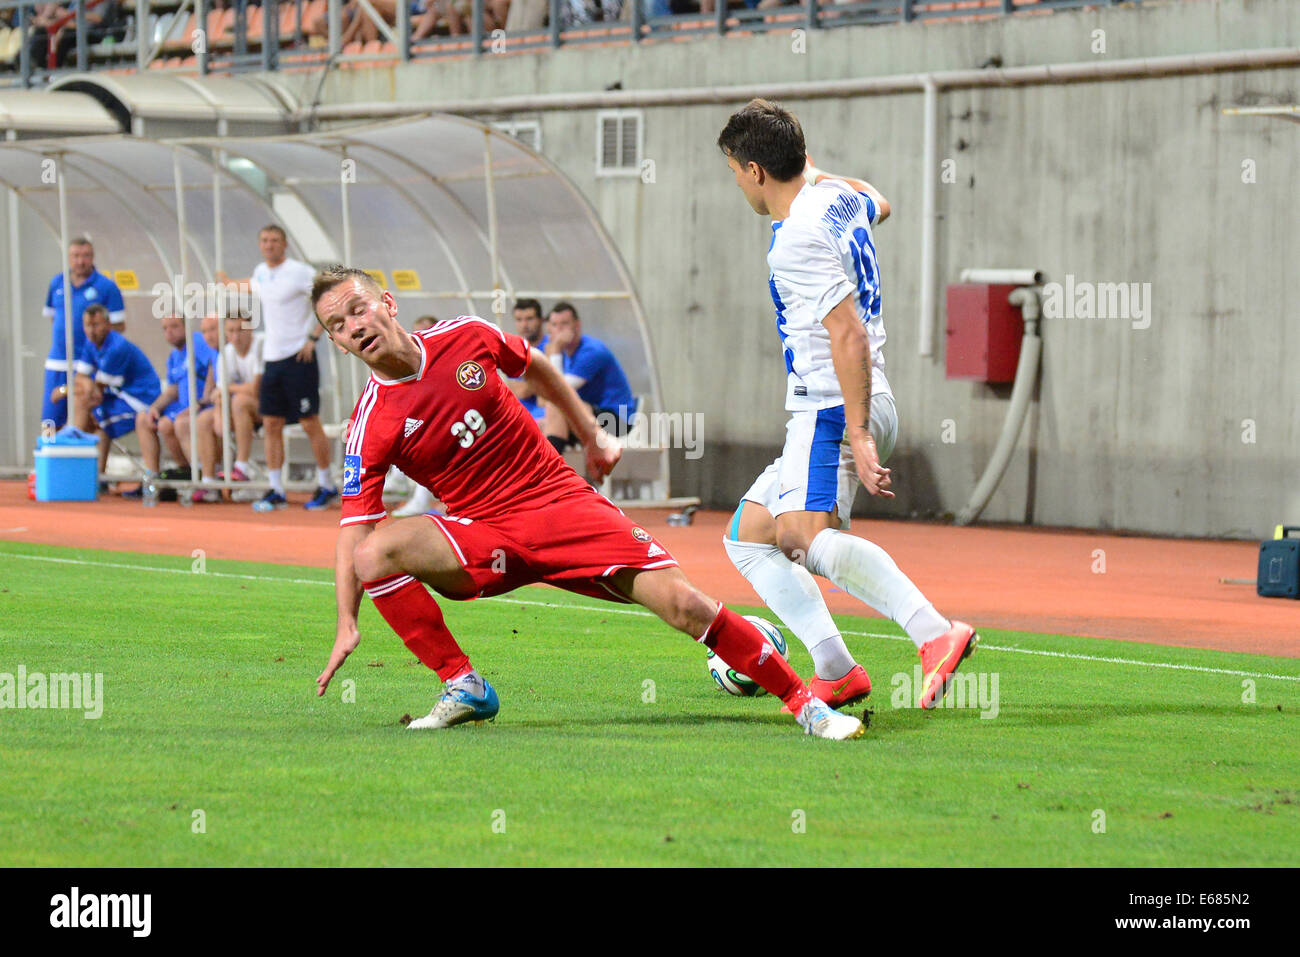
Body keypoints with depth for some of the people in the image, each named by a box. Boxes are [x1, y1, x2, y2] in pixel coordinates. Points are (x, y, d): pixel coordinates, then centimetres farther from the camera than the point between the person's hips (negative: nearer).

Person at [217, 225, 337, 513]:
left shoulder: (299, 272, -11)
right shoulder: (261, 272, 10)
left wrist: (313, 338, -17)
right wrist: (230, 283, 51)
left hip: (298, 357, -7)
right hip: (272, 359, 7)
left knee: (310, 424, -3)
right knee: (271, 425, 4)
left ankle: (326, 487, 7)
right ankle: (276, 491, 8)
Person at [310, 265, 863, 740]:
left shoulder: (465, 337, -5)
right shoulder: (370, 427, -11)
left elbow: (534, 367, 17)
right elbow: (355, 526, -11)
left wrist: (592, 436, 22)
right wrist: (346, 624, -20)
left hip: (561, 501, 0)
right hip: (482, 534, 0)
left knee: (683, 604, -15)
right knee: (373, 553, -28)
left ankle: (806, 704, -3)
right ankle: (463, 689, -14)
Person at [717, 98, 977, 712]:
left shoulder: (797, 240, -18)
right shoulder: (841, 198, 11)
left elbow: (850, 335, -24)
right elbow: (877, 204, 37)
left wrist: (857, 434, -27)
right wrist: (813, 174, 49)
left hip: (833, 409, -11)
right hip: (832, 414, 11)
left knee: (805, 536, -31)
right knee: (748, 535, 14)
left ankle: (935, 635, -42)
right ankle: (835, 671, 2)